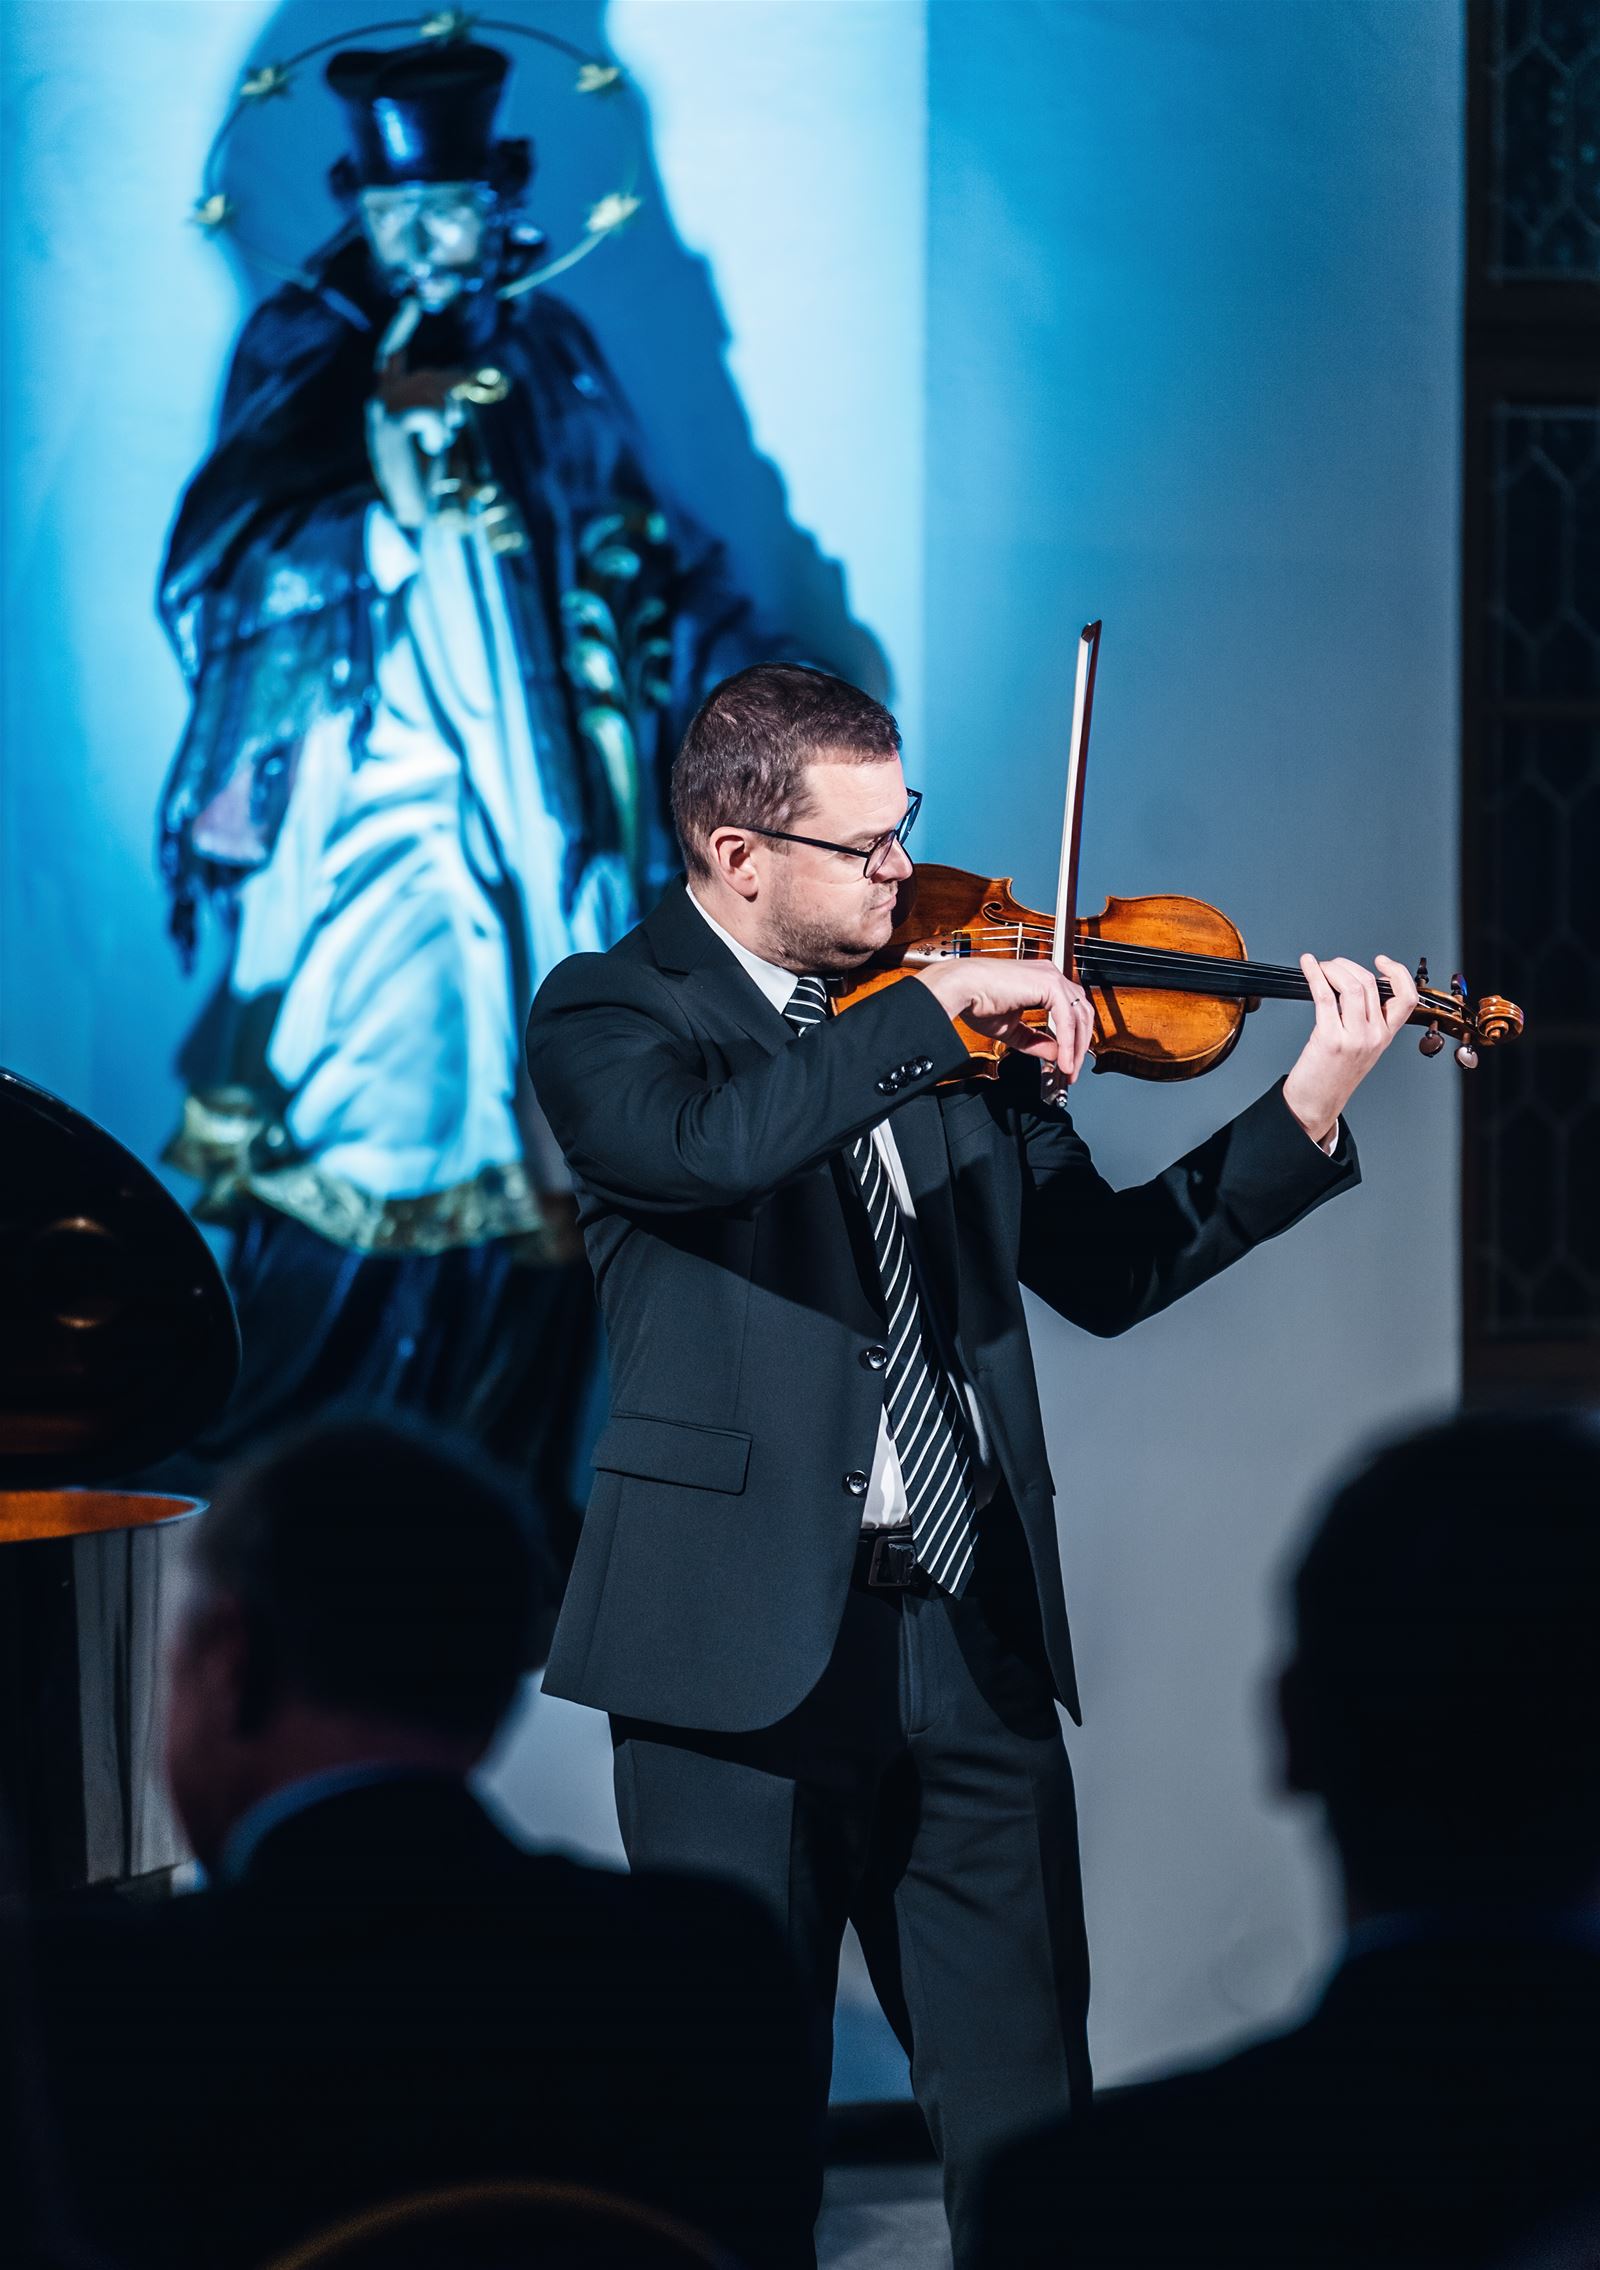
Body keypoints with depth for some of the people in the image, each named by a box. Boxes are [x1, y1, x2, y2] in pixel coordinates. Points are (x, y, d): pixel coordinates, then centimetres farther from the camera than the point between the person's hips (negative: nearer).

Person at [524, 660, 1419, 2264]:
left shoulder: (952, 1018, 12)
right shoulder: (607, 1015, -4)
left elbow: (1104, 1267, 10)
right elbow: (704, 1145, -28)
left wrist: (1307, 1112, 0)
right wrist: (934, 1009, -24)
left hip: (970, 1630, 5)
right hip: (748, 1643, -4)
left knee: (1027, 2101, 5)